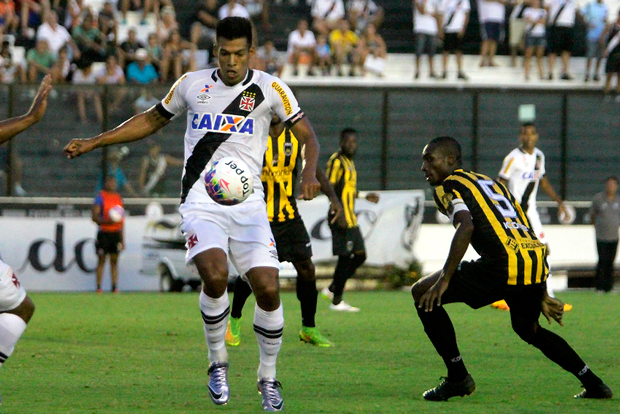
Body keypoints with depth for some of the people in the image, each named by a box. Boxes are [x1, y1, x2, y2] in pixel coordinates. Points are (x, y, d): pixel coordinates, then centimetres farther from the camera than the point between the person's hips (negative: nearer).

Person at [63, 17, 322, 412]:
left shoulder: (269, 89, 3)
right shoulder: (191, 84, 8)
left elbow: (307, 135, 6)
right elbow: (153, 119, 23)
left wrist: (309, 173, -15)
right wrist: (94, 142, 21)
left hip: (248, 204, 0)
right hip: (201, 202, 0)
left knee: (268, 287, -12)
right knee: (215, 277, -26)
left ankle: (268, 378, 10)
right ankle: (218, 363, -2)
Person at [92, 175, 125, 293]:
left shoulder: (118, 197, 14)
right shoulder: (100, 197, -4)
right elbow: (94, 217, -9)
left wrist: (122, 238, 16)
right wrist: (107, 221, -26)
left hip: (116, 233, 5)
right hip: (104, 233, -5)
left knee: (114, 260, 4)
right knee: (101, 260, -4)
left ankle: (115, 286, 5)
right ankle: (98, 287, -2)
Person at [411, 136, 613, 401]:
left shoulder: (448, 187, 7)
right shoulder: (490, 182, 32)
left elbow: (466, 227, -15)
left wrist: (444, 280, -14)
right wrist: (542, 296, 35)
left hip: (504, 265, -8)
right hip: (537, 263, 8)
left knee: (423, 293, 3)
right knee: (528, 329, 35)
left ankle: (458, 377, 2)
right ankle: (594, 384, 33)